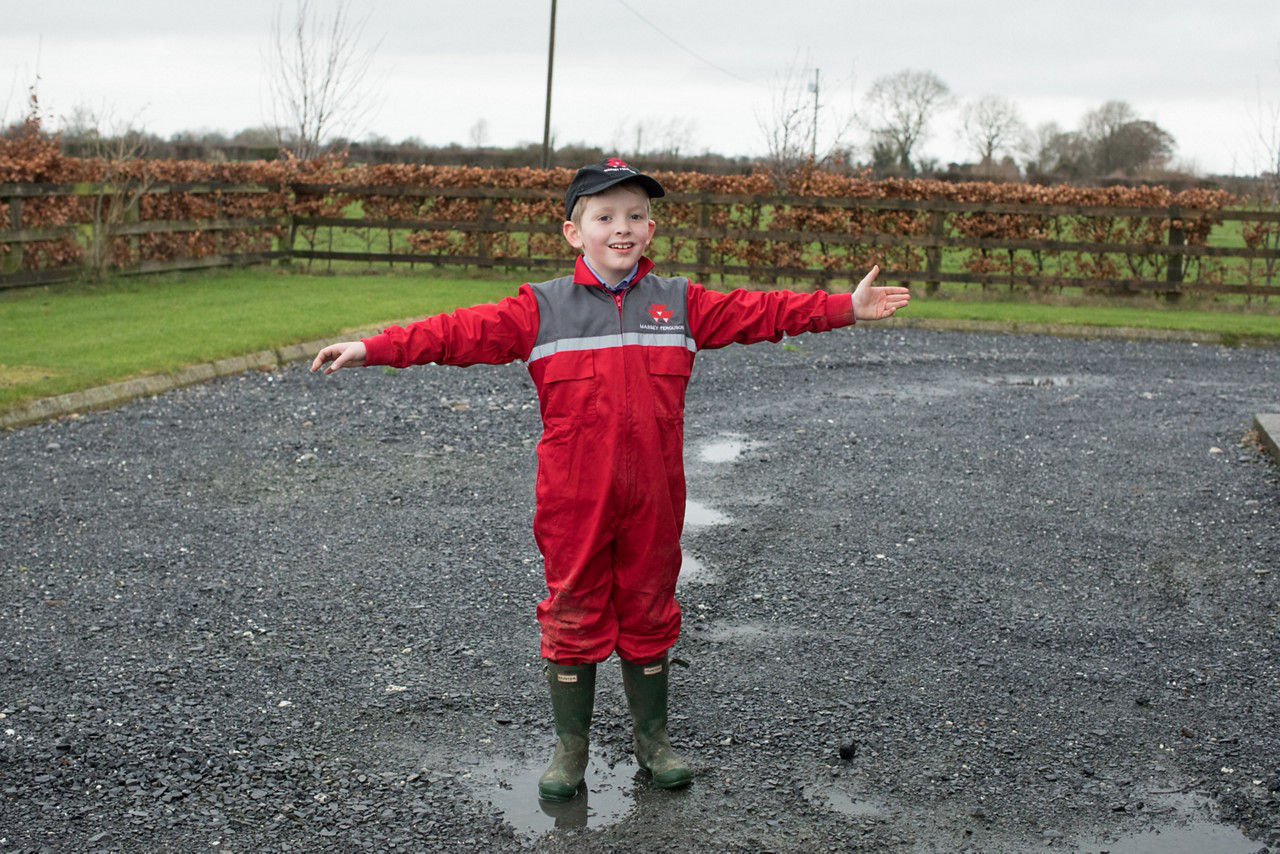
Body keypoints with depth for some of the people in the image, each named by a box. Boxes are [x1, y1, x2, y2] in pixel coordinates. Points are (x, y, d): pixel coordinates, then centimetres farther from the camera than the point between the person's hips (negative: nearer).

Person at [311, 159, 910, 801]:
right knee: (572, 614, 7)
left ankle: (652, 738, 31)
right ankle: (570, 746, 23)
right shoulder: (542, 308, -1)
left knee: (649, 610, 13)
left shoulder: (681, 303, 6)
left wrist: (846, 308, 4)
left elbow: (761, 313, 8)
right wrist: (372, 349, -13)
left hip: (654, 496, 2)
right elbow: (464, 333, -6)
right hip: (573, 499, -2)